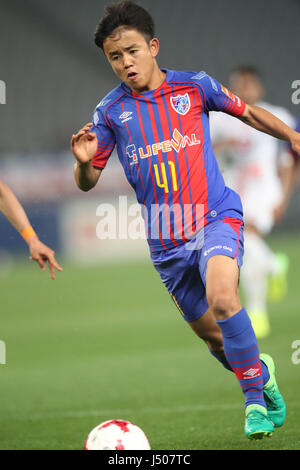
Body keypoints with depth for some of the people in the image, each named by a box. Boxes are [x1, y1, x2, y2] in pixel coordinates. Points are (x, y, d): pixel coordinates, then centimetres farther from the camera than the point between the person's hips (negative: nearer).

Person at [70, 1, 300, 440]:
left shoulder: (195, 86, 0)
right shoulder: (110, 111, 2)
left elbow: (246, 111, 16)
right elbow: (87, 182, 5)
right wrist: (84, 160, -16)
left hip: (215, 217, -3)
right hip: (166, 241, 3)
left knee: (221, 296, -31)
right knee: (213, 336, 9)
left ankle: (254, 398, -16)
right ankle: (261, 373, 41)